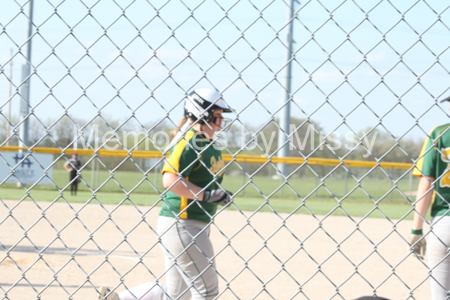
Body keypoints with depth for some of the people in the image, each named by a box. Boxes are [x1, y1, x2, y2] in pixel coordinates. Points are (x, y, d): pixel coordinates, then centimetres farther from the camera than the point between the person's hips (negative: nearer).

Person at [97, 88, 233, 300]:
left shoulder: (208, 144, 14)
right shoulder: (189, 141, -15)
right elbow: (170, 181, -26)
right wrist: (207, 195, -22)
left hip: (196, 226, 10)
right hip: (182, 225, -10)